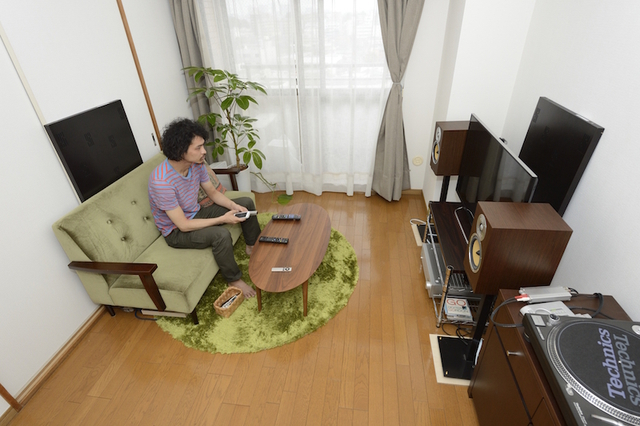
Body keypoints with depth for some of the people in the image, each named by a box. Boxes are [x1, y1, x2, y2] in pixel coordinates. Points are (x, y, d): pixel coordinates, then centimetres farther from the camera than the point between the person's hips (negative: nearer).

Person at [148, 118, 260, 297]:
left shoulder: (197, 163, -13)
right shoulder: (161, 181, -34)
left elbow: (213, 192, 2)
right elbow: (183, 225, -30)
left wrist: (234, 206, -15)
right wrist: (223, 219, -28)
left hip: (196, 214, 8)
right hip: (177, 231, -7)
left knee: (246, 202, 3)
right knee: (220, 234, -34)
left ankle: (253, 247, 21)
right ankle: (234, 280, -9)